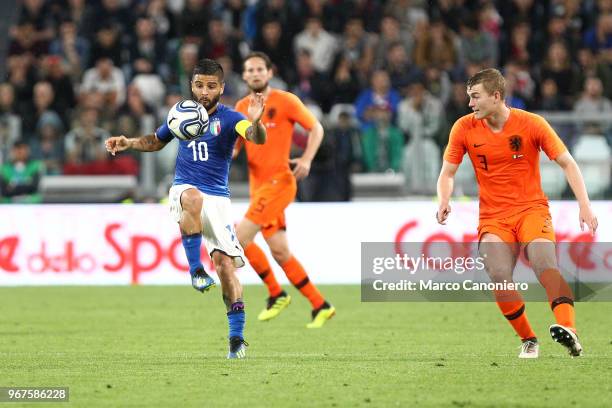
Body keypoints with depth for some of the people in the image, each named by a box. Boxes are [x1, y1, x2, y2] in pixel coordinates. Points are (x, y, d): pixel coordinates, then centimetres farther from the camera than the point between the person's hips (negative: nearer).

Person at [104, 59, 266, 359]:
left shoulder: (229, 118, -5)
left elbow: (256, 138, -25)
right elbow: (157, 141, 27)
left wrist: (255, 122, -48)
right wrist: (128, 143, 10)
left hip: (218, 199, -1)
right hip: (183, 190, 1)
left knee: (225, 263, -13)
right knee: (194, 197, -38)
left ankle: (237, 338, -6)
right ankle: (195, 268, -29)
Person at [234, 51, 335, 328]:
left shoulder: (285, 101, -4)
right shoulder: (242, 107, 13)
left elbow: (316, 128, 0)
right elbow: (234, 146, 16)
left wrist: (306, 160, -14)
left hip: (278, 181, -7)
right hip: (258, 185, 7)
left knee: (240, 236, -17)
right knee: (280, 251, 4)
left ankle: (276, 294, -2)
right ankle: (320, 306, 13)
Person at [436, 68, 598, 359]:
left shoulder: (531, 124, -6)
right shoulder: (464, 128, 0)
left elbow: (567, 163, -1)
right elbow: (447, 173, 8)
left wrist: (584, 205, -11)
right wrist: (444, 202, -13)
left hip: (532, 209, -2)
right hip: (492, 217, 2)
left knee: (544, 263, -30)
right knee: (499, 277, -21)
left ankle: (568, 329, -42)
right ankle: (528, 340, -3)